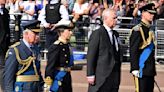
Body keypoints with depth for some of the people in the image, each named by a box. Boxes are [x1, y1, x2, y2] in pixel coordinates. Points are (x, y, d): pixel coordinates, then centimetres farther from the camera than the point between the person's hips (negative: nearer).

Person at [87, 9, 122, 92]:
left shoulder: (115, 34, 15)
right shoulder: (97, 34, -7)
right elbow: (91, 56, -10)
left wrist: (118, 74, 16)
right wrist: (90, 75, -14)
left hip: (114, 76, 7)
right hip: (101, 75, -7)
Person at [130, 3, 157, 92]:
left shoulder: (149, 29, 15)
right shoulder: (138, 30, -13)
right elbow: (133, 50, -17)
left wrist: (153, 68, 19)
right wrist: (135, 68, -21)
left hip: (150, 70, 9)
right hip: (142, 70, -9)